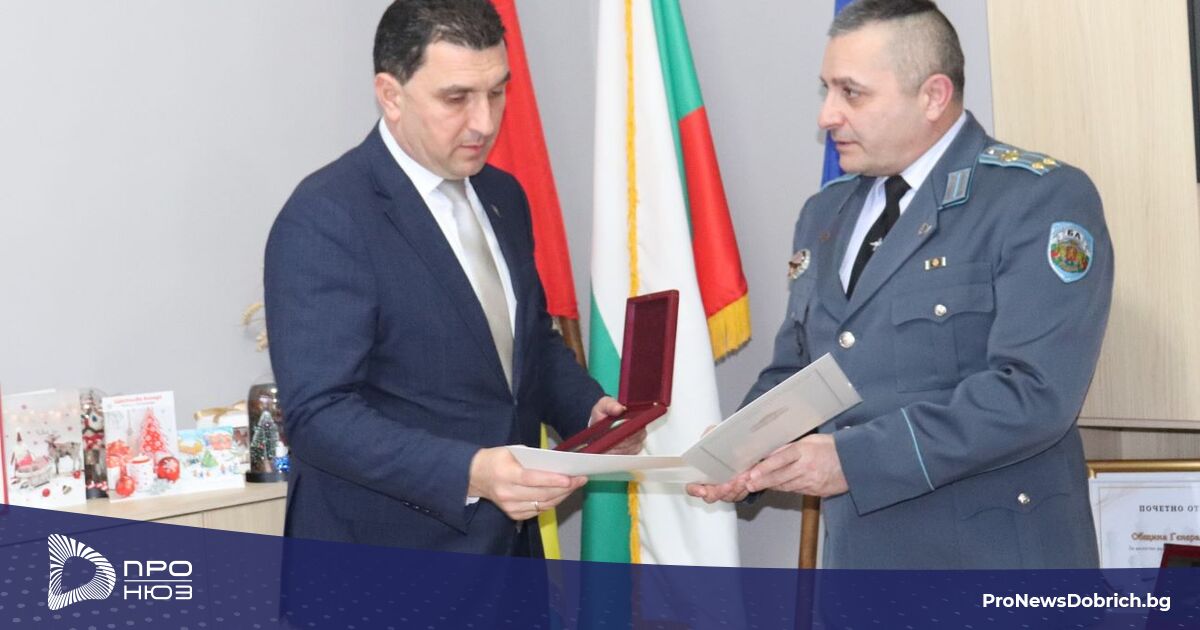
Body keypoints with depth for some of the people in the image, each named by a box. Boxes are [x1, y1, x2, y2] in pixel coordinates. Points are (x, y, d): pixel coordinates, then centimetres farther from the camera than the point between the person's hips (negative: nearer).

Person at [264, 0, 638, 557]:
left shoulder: (502, 196, 9)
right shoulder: (324, 219, -16)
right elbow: (318, 416, -22)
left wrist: (590, 408, 0)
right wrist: (469, 474, -33)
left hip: (506, 546, 7)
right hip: (383, 567, -7)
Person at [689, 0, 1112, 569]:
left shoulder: (1043, 199, -10)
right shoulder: (824, 214, 13)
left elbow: (1035, 392, -20)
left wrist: (856, 458, -23)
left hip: (994, 561, -6)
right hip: (861, 555, 6)